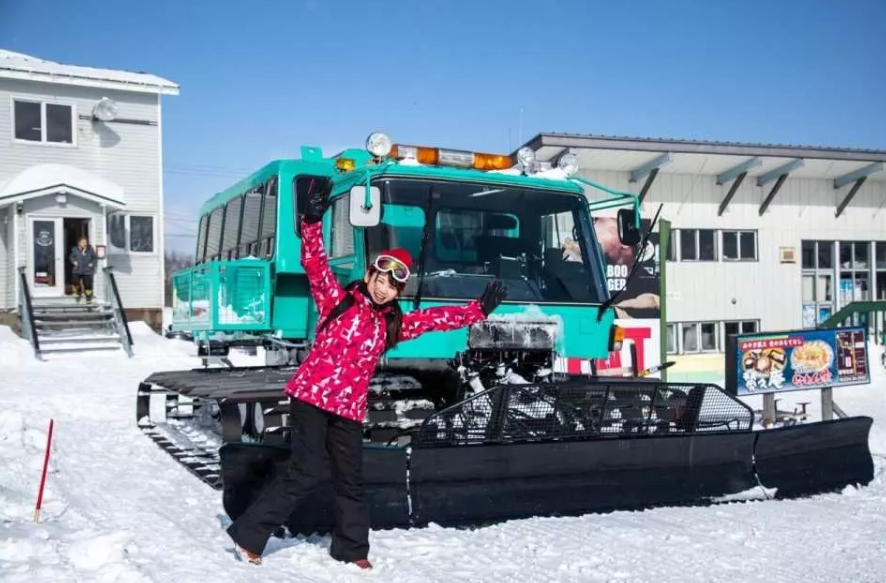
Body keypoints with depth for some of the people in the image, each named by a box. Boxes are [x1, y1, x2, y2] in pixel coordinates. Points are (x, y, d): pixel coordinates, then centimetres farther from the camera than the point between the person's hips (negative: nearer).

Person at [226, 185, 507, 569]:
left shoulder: (392, 324, 12)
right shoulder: (337, 300, 1)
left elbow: (437, 319, 16)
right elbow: (315, 263, -10)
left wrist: (480, 310, 13)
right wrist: (313, 222, -21)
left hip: (349, 409, 5)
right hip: (311, 396, -5)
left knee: (350, 480, 12)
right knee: (304, 473, -8)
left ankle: (352, 550, 28)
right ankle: (247, 535, 4)